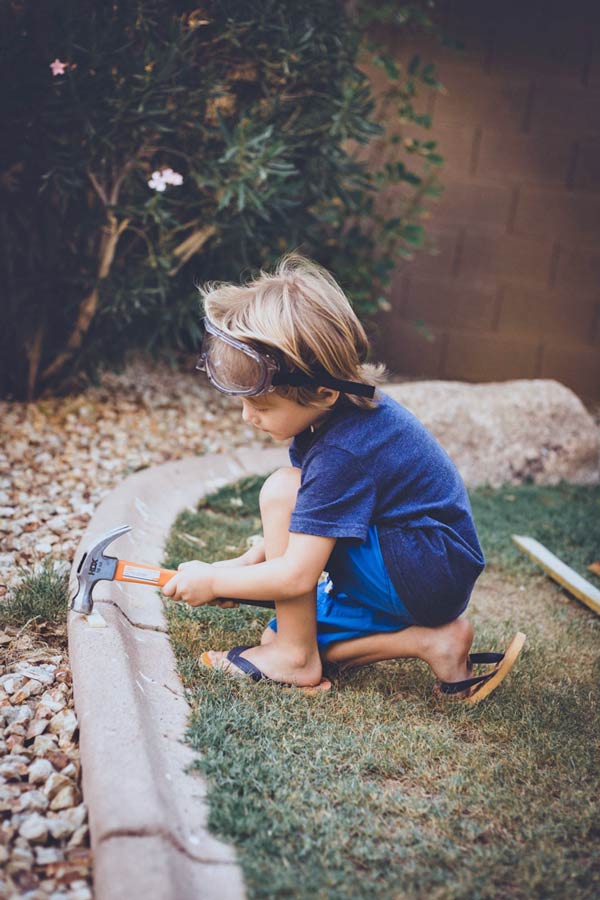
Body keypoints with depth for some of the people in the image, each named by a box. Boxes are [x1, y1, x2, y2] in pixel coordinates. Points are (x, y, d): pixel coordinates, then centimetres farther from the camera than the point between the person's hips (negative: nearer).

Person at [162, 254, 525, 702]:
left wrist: (213, 582, -11)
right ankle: (431, 640, 2)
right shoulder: (343, 406, 0)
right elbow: (300, 527, 11)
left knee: (282, 492, -21)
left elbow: (296, 576, -26)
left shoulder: (343, 454, -28)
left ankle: (294, 655, -8)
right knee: (288, 632, 9)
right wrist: (243, 565, 3)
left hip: (428, 577, -10)